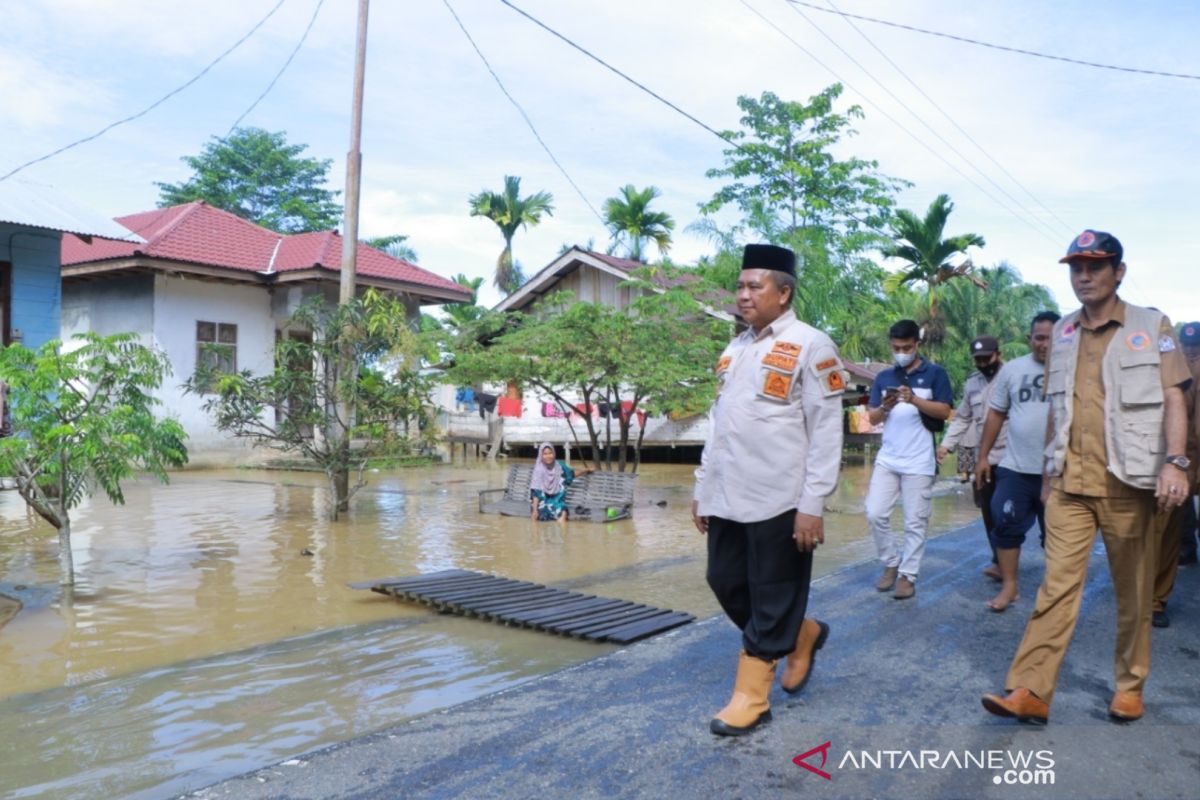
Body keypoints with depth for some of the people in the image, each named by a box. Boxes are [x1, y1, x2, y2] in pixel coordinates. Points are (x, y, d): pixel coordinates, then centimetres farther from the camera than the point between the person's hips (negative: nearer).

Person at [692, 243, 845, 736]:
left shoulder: (810, 346, -7)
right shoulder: (734, 348, 15)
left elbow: (826, 431, -12)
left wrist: (813, 504, -16)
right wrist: (703, 487, 16)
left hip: (779, 502, -8)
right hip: (728, 499, 8)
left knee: (772, 600, 4)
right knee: (727, 584, 15)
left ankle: (751, 698, 18)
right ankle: (802, 635, 37)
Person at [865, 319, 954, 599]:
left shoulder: (935, 373, 0)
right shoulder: (884, 377, 10)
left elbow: (944, 411, -7)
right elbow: (872, 418, 9)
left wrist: (914, 400, -21)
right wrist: (885, 407, -13)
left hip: (919, 460, -4)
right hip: (887, 458, 4)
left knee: (915, 522, 2)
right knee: (875, 514, 0)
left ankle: (907, 575, 12)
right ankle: (891, 563, 19)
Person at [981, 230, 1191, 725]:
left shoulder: (1153, 326, 2)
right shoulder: (1062, 333, 13)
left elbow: (1172, 400, -4)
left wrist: (1174, 462, -18)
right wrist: (1048, 470, 17)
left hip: (1128, 482, -2)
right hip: (1070, 482, 3)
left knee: (1133, 591, 8)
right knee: (1057, 585, -3)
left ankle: (1129, 687, 24)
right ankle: (1030, 691, -6)